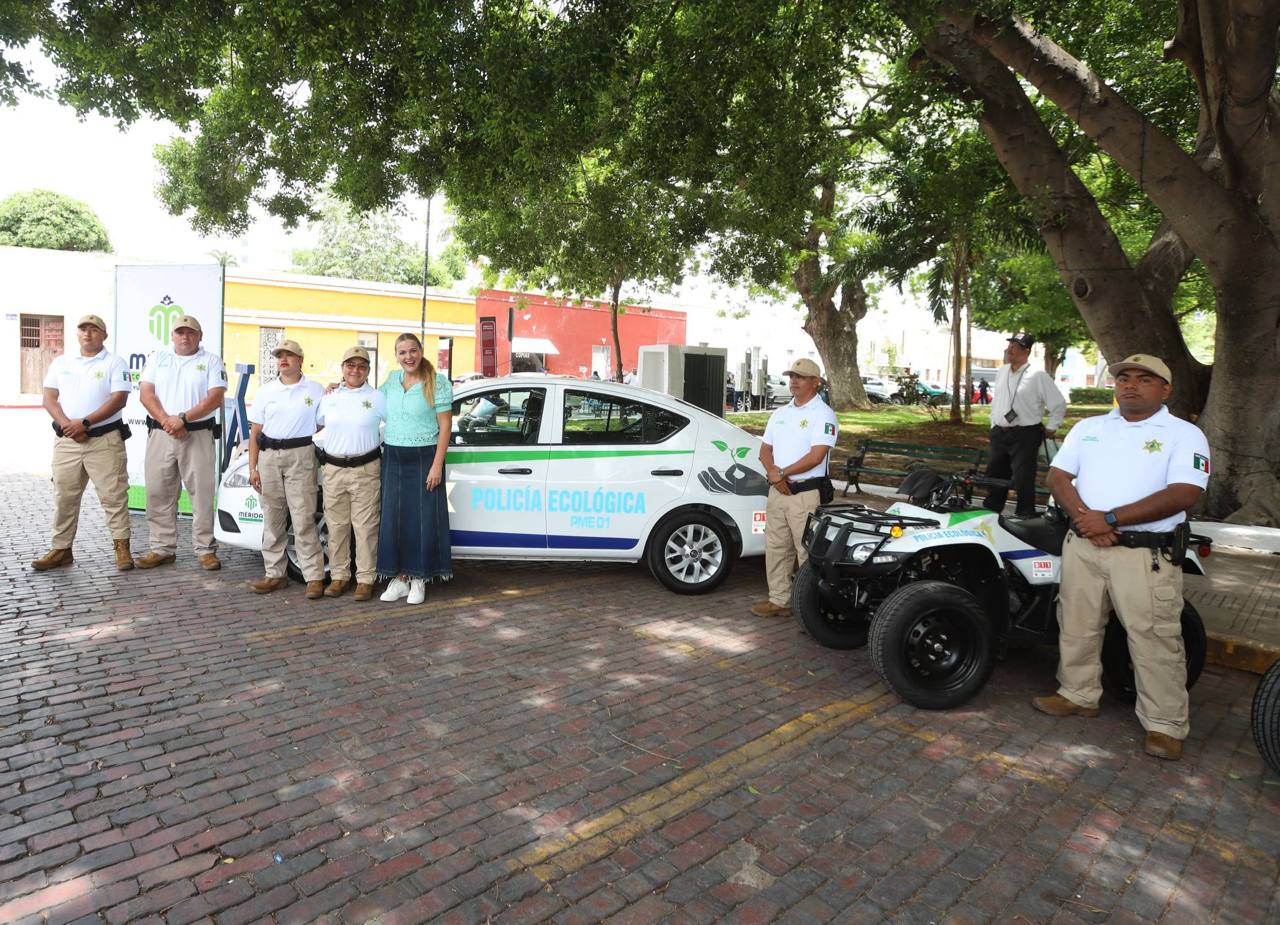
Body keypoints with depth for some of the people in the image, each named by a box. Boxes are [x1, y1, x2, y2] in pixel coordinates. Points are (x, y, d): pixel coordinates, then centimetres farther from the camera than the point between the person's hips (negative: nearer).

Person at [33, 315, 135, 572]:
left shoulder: (114, 363, 0)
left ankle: (121, 547, 0)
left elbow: (119, 399, -10)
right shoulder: (61, 363, 13)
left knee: (113, 495, -4)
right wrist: (67, 426, -10)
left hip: (104, 440, -4)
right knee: (64, 497, 9)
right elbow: (49, 399, 7)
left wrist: (85, 423, -16)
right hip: (66, 441, 5)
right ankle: (61, 549, 17)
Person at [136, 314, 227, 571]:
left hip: (199, 435, -3)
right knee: (159, 494, 6)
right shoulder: (158, 358, 14)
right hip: (160, 435, 3)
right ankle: (163, 548, 15)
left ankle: (205, 550, 5)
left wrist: (184, 418, -16)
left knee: (202, 494, -2)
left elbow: (215, 397, -7)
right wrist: (167, 420, -11)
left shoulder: (211, 361, 5)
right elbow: (146, 393, 4)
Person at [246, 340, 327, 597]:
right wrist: (252, 468, 5)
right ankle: (275, 574, 16)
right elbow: (255, 432, 11)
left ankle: (314, 576, -4)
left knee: (304, 521, -7)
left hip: (300, 457, -3)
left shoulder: (316, 390, 5)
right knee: (272, 520, 7)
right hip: (269, 457, 3)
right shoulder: (266, 391, 12)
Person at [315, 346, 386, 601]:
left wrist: (383, 444, 0)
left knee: (365, 527, -1)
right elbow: (315, 424, 20)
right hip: (333, 470, 3)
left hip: (366, 470, -3)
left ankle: (365, 579, 7)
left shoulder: (378, 398, 2)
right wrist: (317, 452, 11)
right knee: (336, 526, 8)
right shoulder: (329, 397, 10)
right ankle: (339, 576, 19)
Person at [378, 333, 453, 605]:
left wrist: (437, 465, -14)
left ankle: (419, 579, 12)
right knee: (393, 518, 5)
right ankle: (399, 577, 16)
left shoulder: (438, 383, -7)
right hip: (393, 458, 5)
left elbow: (445, 426, -9)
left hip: (424, 459, -5)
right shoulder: (392, 380, 8)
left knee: (423, 519, 0)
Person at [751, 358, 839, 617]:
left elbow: (816, 457, -16)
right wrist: (773, 472, -7)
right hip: (777, 491, 7)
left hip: (806, 494, -7)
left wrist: (782, 474, -12)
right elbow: (765, 450, 13)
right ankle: (779, 600, 21)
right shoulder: (780, 413, 16)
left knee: (808, 552, -4)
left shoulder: (823, 414, -6)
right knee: (776, 548, 11)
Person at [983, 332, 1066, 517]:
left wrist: (1050, 428, 0)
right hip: (999, 434, 6)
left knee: (1023, 481, -8)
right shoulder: (1001, 372, 10)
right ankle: (989, 513, 23)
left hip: (1025, 435, -6)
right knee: (994, 477, 12)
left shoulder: (1037, 375, -9)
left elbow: (1059, 404, -3)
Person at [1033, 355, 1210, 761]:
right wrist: (1084, 516, -13)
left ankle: (1166, 724, 15)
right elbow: (1057, 476, 5)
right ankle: (1078, 694, 31)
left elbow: (1183, 494, -14)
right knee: (1077, 628, 14)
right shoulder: (1088, 428, 12)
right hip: (1083, 546, 5)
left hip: (1146, 554, -4)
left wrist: (1110, 519, -20)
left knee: (1155, 641, 0)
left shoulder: (1185, 435, -1)